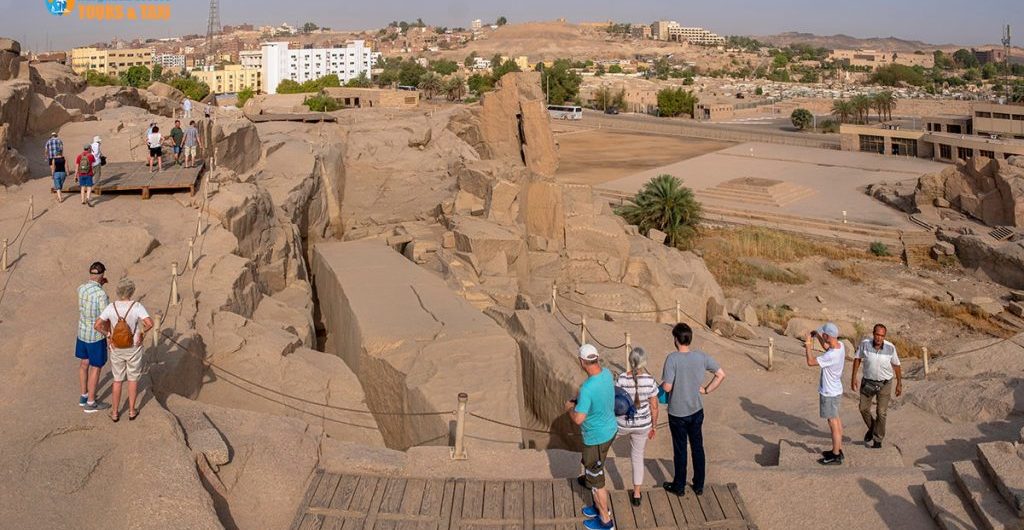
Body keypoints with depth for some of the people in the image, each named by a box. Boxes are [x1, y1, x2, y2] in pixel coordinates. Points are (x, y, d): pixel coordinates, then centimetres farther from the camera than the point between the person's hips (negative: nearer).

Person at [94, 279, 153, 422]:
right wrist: (142, 333, -11)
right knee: (133, 379, 17)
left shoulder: (111, 307, -12)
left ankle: (115, 413, 26)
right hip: (133, 349, -2)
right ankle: (132, 411, 27)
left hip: (116, 349, 2)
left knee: (117, 380, 17)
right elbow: (149, 323, -31)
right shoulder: (137, 306, -19)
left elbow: (97, 325, -15)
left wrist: (108, 335, 0)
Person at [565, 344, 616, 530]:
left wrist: (570, 408, -9)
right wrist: (579, 401, 7)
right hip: (610, 430, 8)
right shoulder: (607, 374, -8)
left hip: (596, 439, -8)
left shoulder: (587, 388, -34)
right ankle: (600, 506, 44)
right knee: (591, 469, 28)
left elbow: (578, 419, -28)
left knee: (595, 479, 11)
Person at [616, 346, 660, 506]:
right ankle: (637, 494, 28)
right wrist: (654, 426, 8)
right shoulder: (650, 381, -16)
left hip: (621, 424, -1)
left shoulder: (622, 379, -21)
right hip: (642, 425, 1)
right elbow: (654, 407, -7)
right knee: (638, 457, 20)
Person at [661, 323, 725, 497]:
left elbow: (667, 387, -24)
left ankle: (679, 486, 25)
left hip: (677, 413, -4)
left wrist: (662, 383, -2)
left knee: (680, 450, 11)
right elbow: (721, 374, -2)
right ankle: (699, 486, 28)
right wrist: (707, 390, 5)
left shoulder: (672, 358, -22)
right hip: (697, 410, 4)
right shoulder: (701, 356, -8)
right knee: (697, 448, 17)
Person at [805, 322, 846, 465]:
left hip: (829, 394, -9)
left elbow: (810, 362, -27)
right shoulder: (840, 345, -5)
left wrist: (808, 345, -16)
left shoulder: (831, 356, -32)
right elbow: (827, 348, 18)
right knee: (836, 420, 20)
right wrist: (817, 336, 6)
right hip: (835, 390, 9)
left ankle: (836, 456, 14)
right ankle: (838, 450, 34)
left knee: (833, 424, 2)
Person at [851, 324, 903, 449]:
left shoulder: (890, 347, -20)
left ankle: (878, 439, 20)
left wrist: (899, 383, 1)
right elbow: (857, 358, -3)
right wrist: (854, 377, -4)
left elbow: (896, 365, -4)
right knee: (863, 408, 12)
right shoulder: (865, 344, -19)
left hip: (884, 383, -2)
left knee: (881, 412, 3)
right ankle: (872, 428, 40)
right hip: (868, 382, 2)